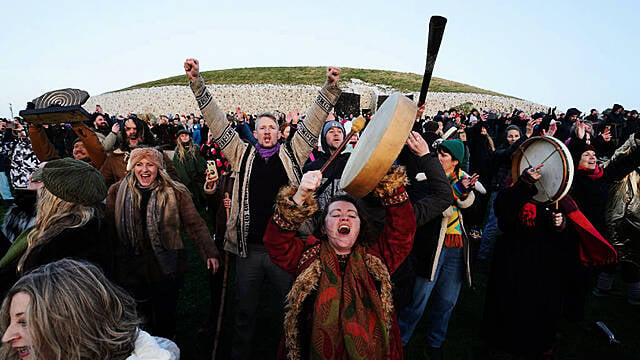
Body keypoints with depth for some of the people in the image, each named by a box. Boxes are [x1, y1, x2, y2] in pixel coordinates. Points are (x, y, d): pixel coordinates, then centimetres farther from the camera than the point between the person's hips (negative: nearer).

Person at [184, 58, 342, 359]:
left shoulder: (292, 154, 5)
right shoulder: (242, 154, 6)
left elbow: (312, 122, 1)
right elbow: (218, 122, 3)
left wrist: (330, 87, -9)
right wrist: (197, 83, -2)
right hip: (248, 249, 1)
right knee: (244, 311, 17)